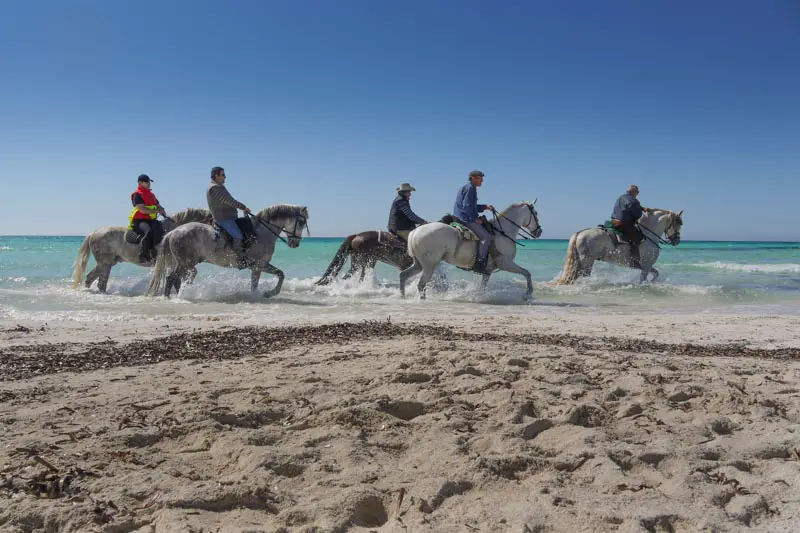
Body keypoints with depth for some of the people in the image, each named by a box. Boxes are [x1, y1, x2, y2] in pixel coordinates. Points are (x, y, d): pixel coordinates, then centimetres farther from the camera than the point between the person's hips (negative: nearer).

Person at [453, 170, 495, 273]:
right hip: (465, 218, -11)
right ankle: (479, 263, -19)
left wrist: (485, 207, 16)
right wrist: (475, 219, -16)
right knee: (486, 237, -18)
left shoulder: (470, 187, 21)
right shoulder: (470, 188, -11)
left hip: (465, 217, 11)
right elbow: (467, 206, -20)